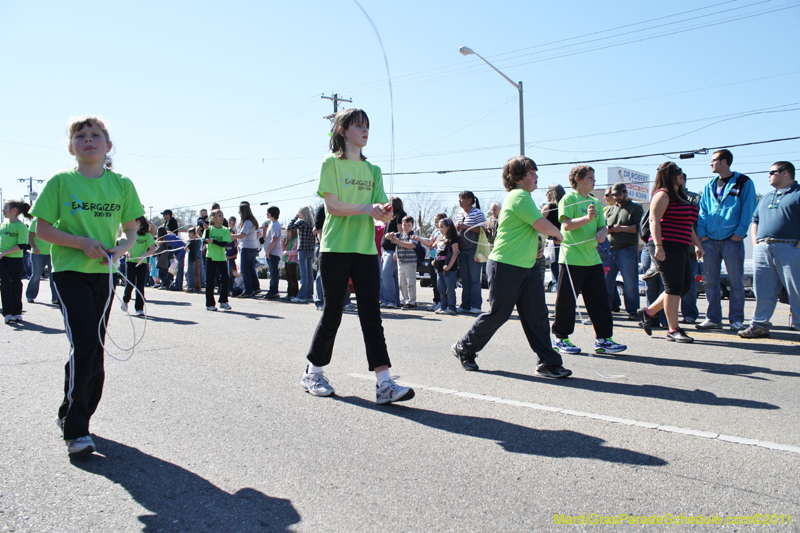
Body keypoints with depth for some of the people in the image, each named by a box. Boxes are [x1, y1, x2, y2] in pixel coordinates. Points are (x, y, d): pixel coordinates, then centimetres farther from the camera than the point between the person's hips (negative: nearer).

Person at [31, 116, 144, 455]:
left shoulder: (122, 185, 5)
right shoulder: (61, 181, -2)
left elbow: (131, 230, 11)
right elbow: (43, 229, -3)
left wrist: (123, 247, -11)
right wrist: (82, 242, -17)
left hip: (103, 274, 4)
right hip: (70, 272, -4)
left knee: (94, 348, 10)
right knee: (85, 345, -14)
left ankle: (71, 414, 29)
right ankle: (75, 430, -5)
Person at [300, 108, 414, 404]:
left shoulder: (372, 170, 16)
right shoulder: (331, 163, 2)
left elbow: (380, 209, 9)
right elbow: (331, 205, -9)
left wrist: (385, 214, -15)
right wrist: (368, 208, -19)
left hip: (366, 250, 4)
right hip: (336, 249, -4)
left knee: (371, 316, -4)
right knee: (332, 314, 4)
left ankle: (384, 384, -8)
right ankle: (313, 373, 24)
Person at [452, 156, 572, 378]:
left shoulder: (521, 197, 17)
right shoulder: (519, 197, -15)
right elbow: (542, 225, -21)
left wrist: (535, 247, 9)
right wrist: (559, 235, 0)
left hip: (528, 266, 10)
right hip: (506, 266, -9)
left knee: (536, 314, 4)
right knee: (498, 314, 1)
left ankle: (549, 363, 7)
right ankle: (464, 348, 20)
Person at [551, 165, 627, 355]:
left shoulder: (595, 202, 18)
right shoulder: (569, 198, -3)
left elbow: (603, 226, 14)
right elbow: (566, 225, -15)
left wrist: (602, 232, -9)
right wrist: (587, 218, -28)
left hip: (592, 258, 7)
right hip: (571, 258, -7)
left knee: (600, 299, 5)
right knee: (566, 299, 0)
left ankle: (603, 339, 11)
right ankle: (560, 338, 13)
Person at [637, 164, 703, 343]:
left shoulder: (681, 197, 23)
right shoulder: (663, 194, -7)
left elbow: (687, 225, 29)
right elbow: (654, 220, -18)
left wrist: (698, 244, 25)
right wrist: (658, 245, -27)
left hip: (680, 248, 10)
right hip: (666, 248, -10)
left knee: (684, 286, 10)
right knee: (673, 288, -7)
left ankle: (648, 312, 20)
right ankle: (673, 331, 1)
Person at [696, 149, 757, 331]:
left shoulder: (744, 183, 3)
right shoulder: (709, 186, 16)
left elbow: (748, 210, -3)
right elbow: (702, 211, 13)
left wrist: (739, 232, -12)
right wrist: (702, 233, 1)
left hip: (732, 240, -4)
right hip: (710, 241, 4)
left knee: (736, 282, 0)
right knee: (710, 281, 4)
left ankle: (736, 320, 7)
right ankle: (713, 319, 11)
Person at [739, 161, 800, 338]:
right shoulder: (766, 197, 24)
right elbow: (755, 221, 26)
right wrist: (755, 243, 12)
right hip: (762, 249, 6)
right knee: (763, 291, 6)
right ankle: (759, 325, 11)